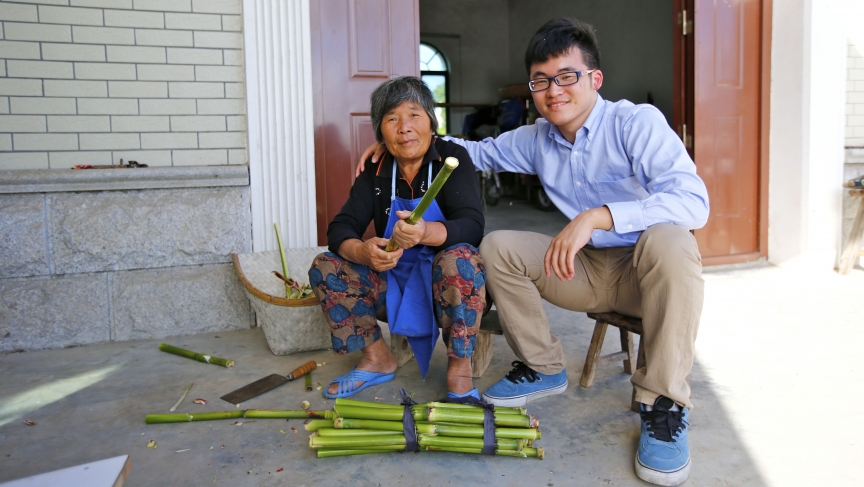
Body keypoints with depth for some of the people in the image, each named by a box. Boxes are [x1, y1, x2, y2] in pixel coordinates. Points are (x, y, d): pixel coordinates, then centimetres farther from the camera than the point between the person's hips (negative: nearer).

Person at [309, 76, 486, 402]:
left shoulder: (452, 158, -9)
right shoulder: (376, 172, 2)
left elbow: (472, 226, -23)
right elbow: (340, 228, -7)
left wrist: (427, 232, -45)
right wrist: (361, 251, -32)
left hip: (445, 283, -4)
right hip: (394, 283, 4)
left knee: (460, 258, -36)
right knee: (324, 268, -11)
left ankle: (459, 367, -19)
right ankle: (377, 360, -1)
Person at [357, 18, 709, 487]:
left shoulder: (636, 123, -16)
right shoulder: (537, 139, 2)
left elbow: (693, 200, -30)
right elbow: (480, 151, 19)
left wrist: (596, 216, -42)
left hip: (647, 273, -5)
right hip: (586, 270, 5)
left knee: (669, 240, -37)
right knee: (497, 246, -10)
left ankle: (665, 405, -24)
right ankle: (543, 369, 4)